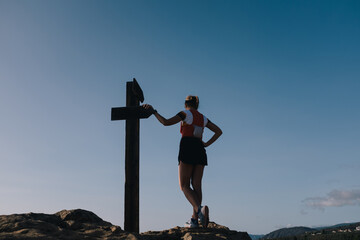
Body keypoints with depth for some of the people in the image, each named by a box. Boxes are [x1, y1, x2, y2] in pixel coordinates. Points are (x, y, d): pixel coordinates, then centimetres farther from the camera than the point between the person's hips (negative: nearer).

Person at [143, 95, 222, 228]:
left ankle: (200, 209, -29)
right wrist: (207, 144, 12)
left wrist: (153, 111, 2)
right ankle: (194, 220, -5)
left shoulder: (186, 113, 2)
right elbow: (219, 131, 16)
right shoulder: (203, 118, 19)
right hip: (200, 151, 5)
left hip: (187, 149, -5)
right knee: (196, 185, 1)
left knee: (184, 185, -4)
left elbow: (166, 122, -7)